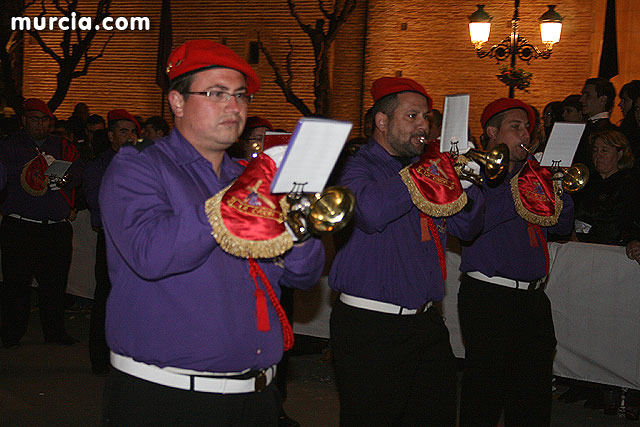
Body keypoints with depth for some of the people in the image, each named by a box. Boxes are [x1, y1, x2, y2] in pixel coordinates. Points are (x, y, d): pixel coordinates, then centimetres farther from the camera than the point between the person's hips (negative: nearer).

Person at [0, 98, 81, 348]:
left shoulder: (63, 147, 16)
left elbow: (77, 175, 8)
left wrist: (65, 176, -14)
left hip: (57, 228, 3)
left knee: (55, 281, 5)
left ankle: (55, 331, 16)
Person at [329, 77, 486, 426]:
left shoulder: (422, 165, 15)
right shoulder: (359, 166, -6)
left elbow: (465, 227, 14)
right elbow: (371, 211, -30)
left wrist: (465, 184, -5)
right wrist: (425, 172, -19)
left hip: (425, 320, 7)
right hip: (371, 328, -7)